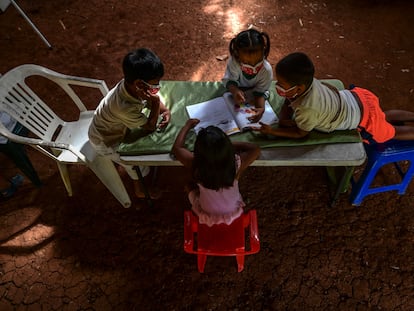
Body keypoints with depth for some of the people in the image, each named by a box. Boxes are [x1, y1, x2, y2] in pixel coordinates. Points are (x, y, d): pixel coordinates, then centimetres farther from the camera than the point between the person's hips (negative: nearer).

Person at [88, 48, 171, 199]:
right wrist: (155, 103, -39)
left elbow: (154, 101, -5)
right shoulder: (125, 107, -43)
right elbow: (150, 128, -27)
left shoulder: (131, 85, -25)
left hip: (118, 127, 7)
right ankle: (140, 188, 31)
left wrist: (166, 111, -25)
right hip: (105, 141, -7)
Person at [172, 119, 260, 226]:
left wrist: (187, 126, 0)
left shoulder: (196, 165, -35)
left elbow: (176, 148, -14)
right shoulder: (237, 164, -35)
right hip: (234, 213, 1)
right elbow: (255, 149, -13)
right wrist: (230, 145, -14)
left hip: (207, 216, -1)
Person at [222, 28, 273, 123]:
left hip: (253, 91, 1)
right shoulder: (233, 62, -40)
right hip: (237, 88, 0)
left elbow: (260, 92, -26)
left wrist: (261, 107, -46)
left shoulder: (267, 70, -36)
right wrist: (235, 90, -55)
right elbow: (229, 80, -30)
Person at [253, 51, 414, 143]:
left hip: (363, 118, -6)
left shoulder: (308, 110, -42)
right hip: (356, 96, 6)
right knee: (385, 117, 34)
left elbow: (301, 133, -21)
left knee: (390, 132, 23)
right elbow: (288, 100, -2)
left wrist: (271, 131, -26)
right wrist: (283, 117, -20)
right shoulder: (305, 81, -23)